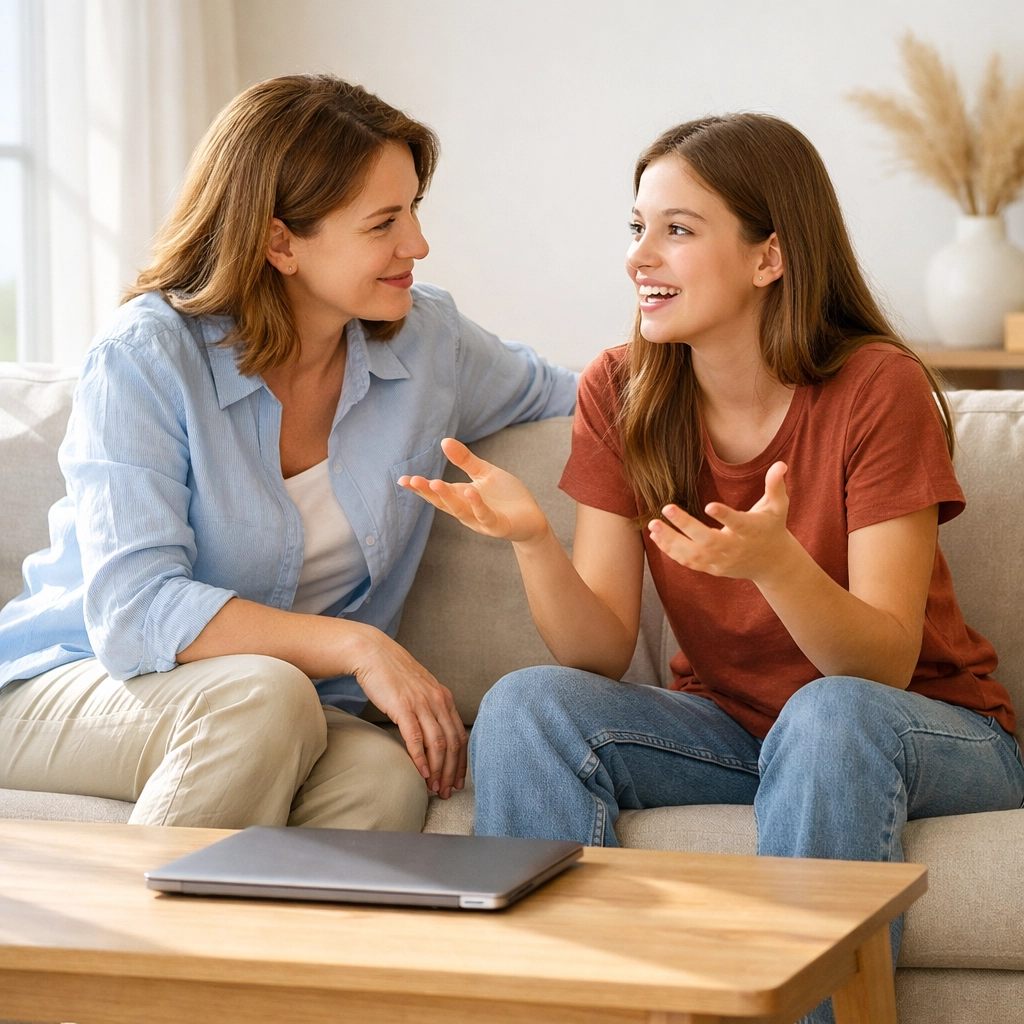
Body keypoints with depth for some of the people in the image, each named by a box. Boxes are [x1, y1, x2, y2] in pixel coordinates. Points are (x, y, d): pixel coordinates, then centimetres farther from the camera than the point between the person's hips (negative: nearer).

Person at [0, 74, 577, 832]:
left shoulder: (426, 338, 2)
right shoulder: (147, 359, -15)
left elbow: (552, 393, 26)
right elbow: (132, 612, -25)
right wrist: (356, 646, -33)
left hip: (288, 707, 4)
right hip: (71, 686, -4)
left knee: (388, 777, -32)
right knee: (264, 696, -37)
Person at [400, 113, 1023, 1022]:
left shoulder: (877, 388, -17)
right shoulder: (619, 393, -5)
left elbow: (886, 668, -22)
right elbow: (601, 655, -9)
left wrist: (774, 563, -41)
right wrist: (532, 539, -29)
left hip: (928, 734, -3)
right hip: (725, 725, 4)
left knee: (830, 716, -37)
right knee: (527, 706, -21)